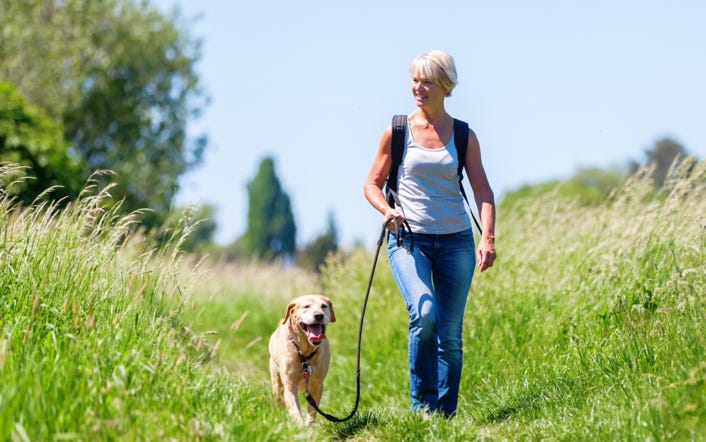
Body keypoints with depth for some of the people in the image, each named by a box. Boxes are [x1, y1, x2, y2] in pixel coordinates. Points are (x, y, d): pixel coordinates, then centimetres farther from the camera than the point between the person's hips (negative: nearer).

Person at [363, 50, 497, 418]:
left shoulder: (463, 136, 5)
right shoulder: (396, 132, 2)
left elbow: (482, 191, 0)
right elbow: (372, 184, 7)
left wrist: (488, 238, -14)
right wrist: (387, 210, -15)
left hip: (455, 240, 2)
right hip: (408, 238, -2)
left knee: (450, 333, 2)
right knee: (424, 313, -24)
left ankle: (446, 412, 15)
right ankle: (422, 403, -9)